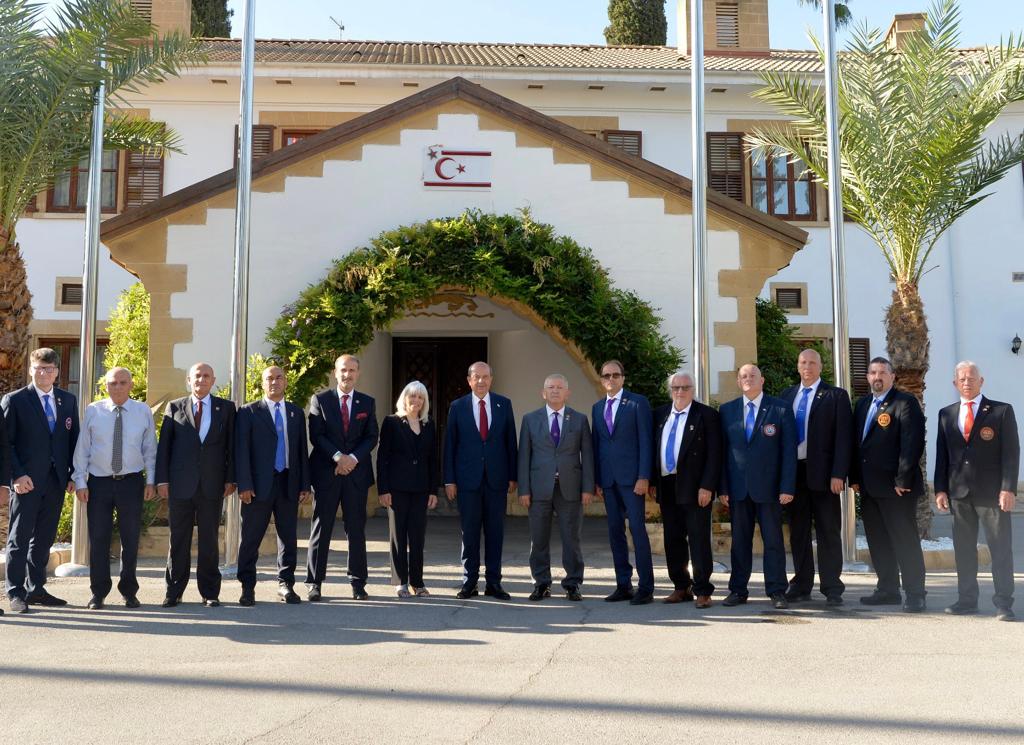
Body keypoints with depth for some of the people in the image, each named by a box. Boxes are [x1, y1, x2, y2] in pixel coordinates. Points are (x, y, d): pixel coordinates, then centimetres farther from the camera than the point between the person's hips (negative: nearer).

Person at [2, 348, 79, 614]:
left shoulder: (68, 400, 11)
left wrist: (74, 475, 5)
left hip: (56, 480, 4)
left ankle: (36, 589, 19)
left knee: (44, 538, 10)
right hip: (26, 481, -4)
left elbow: (74, 439, 13)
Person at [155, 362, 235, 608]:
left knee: (209, 539, 6)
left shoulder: (226, 408, 8)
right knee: (178, 539, 6)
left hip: (213, 484, 0)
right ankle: (174, 591, 15)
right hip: (180, 484, 0)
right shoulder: (174, 407, 8)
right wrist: (162, 480, -2)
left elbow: (231, 445, 5)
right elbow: (164, 445, 5)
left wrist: (230, 479, -1)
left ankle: (210, 592, 14)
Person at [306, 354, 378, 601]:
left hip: (357, 473, 2)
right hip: (326, 472, -2)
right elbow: (316, 435, -3)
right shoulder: (320, 400, 4)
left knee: (356, 529, 6)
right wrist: (338, 457, -15)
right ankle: (314, 583, 7)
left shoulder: (368, 403, 10)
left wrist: (353, 458, -12)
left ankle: (358, 582, 14)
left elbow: (372, 437, 4)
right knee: (321, 529, 1)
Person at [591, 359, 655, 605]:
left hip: (631, 477, -5)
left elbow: (645, 441, -6)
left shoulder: (638, 403, -1)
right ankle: (623, 585, 13)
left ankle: (645, 587, -2)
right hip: (608, 479, 5)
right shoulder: (597, 408, 15)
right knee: (615, 531, 7)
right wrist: (596, 480, 8)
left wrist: (644, 477, -13)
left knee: (638, 529, -7)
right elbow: (596, 444, 15)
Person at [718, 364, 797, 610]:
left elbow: (789, 450, -2)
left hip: (768, 486, -2)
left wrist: (787, 487, -10)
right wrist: (722, 487, 0)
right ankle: (738, 590, 14)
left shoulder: (781, 409, 2)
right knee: (739, 540, 7)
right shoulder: (727, 411, 9)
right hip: (737, 487, 2)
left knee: (773, 540, 2)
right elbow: (722, 450, 7)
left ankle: (777, 591, 9)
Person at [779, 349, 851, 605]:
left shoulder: (836, 396, 0)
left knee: (828, 532, 2)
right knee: (798, 532, 9)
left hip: (822, 472, -4)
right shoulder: (786, 396, 12)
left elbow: (842, 438, -6)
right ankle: (802, 585, 17)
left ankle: (832, 589, 8)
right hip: (793, 471, 4)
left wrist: (838, 474, -14)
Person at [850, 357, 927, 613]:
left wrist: (902, 481, -18)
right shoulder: (863, 404, 16)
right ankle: (887, 589, 21)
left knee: (906, 541, -1)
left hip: (896, 487, -7)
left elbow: (912, 444, -15)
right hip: (869, 487, 7)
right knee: (878, 542, 12)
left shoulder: (905, 403, -7)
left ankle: (914, 594, 6)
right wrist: (854, 478, 11)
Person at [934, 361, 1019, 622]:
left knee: (1000, 549, 0)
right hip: (959, 493, 3)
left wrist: (1008, 488, -12)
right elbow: (942, 454, 12)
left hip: (992, 492, -3)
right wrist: (940, 489, 4)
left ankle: (1003, 603, 6)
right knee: (963, 549, 7)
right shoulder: (946, 414, 12)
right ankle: (967, 600, 16)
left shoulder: (1002, 411, 1)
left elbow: (1011, 452, -4)